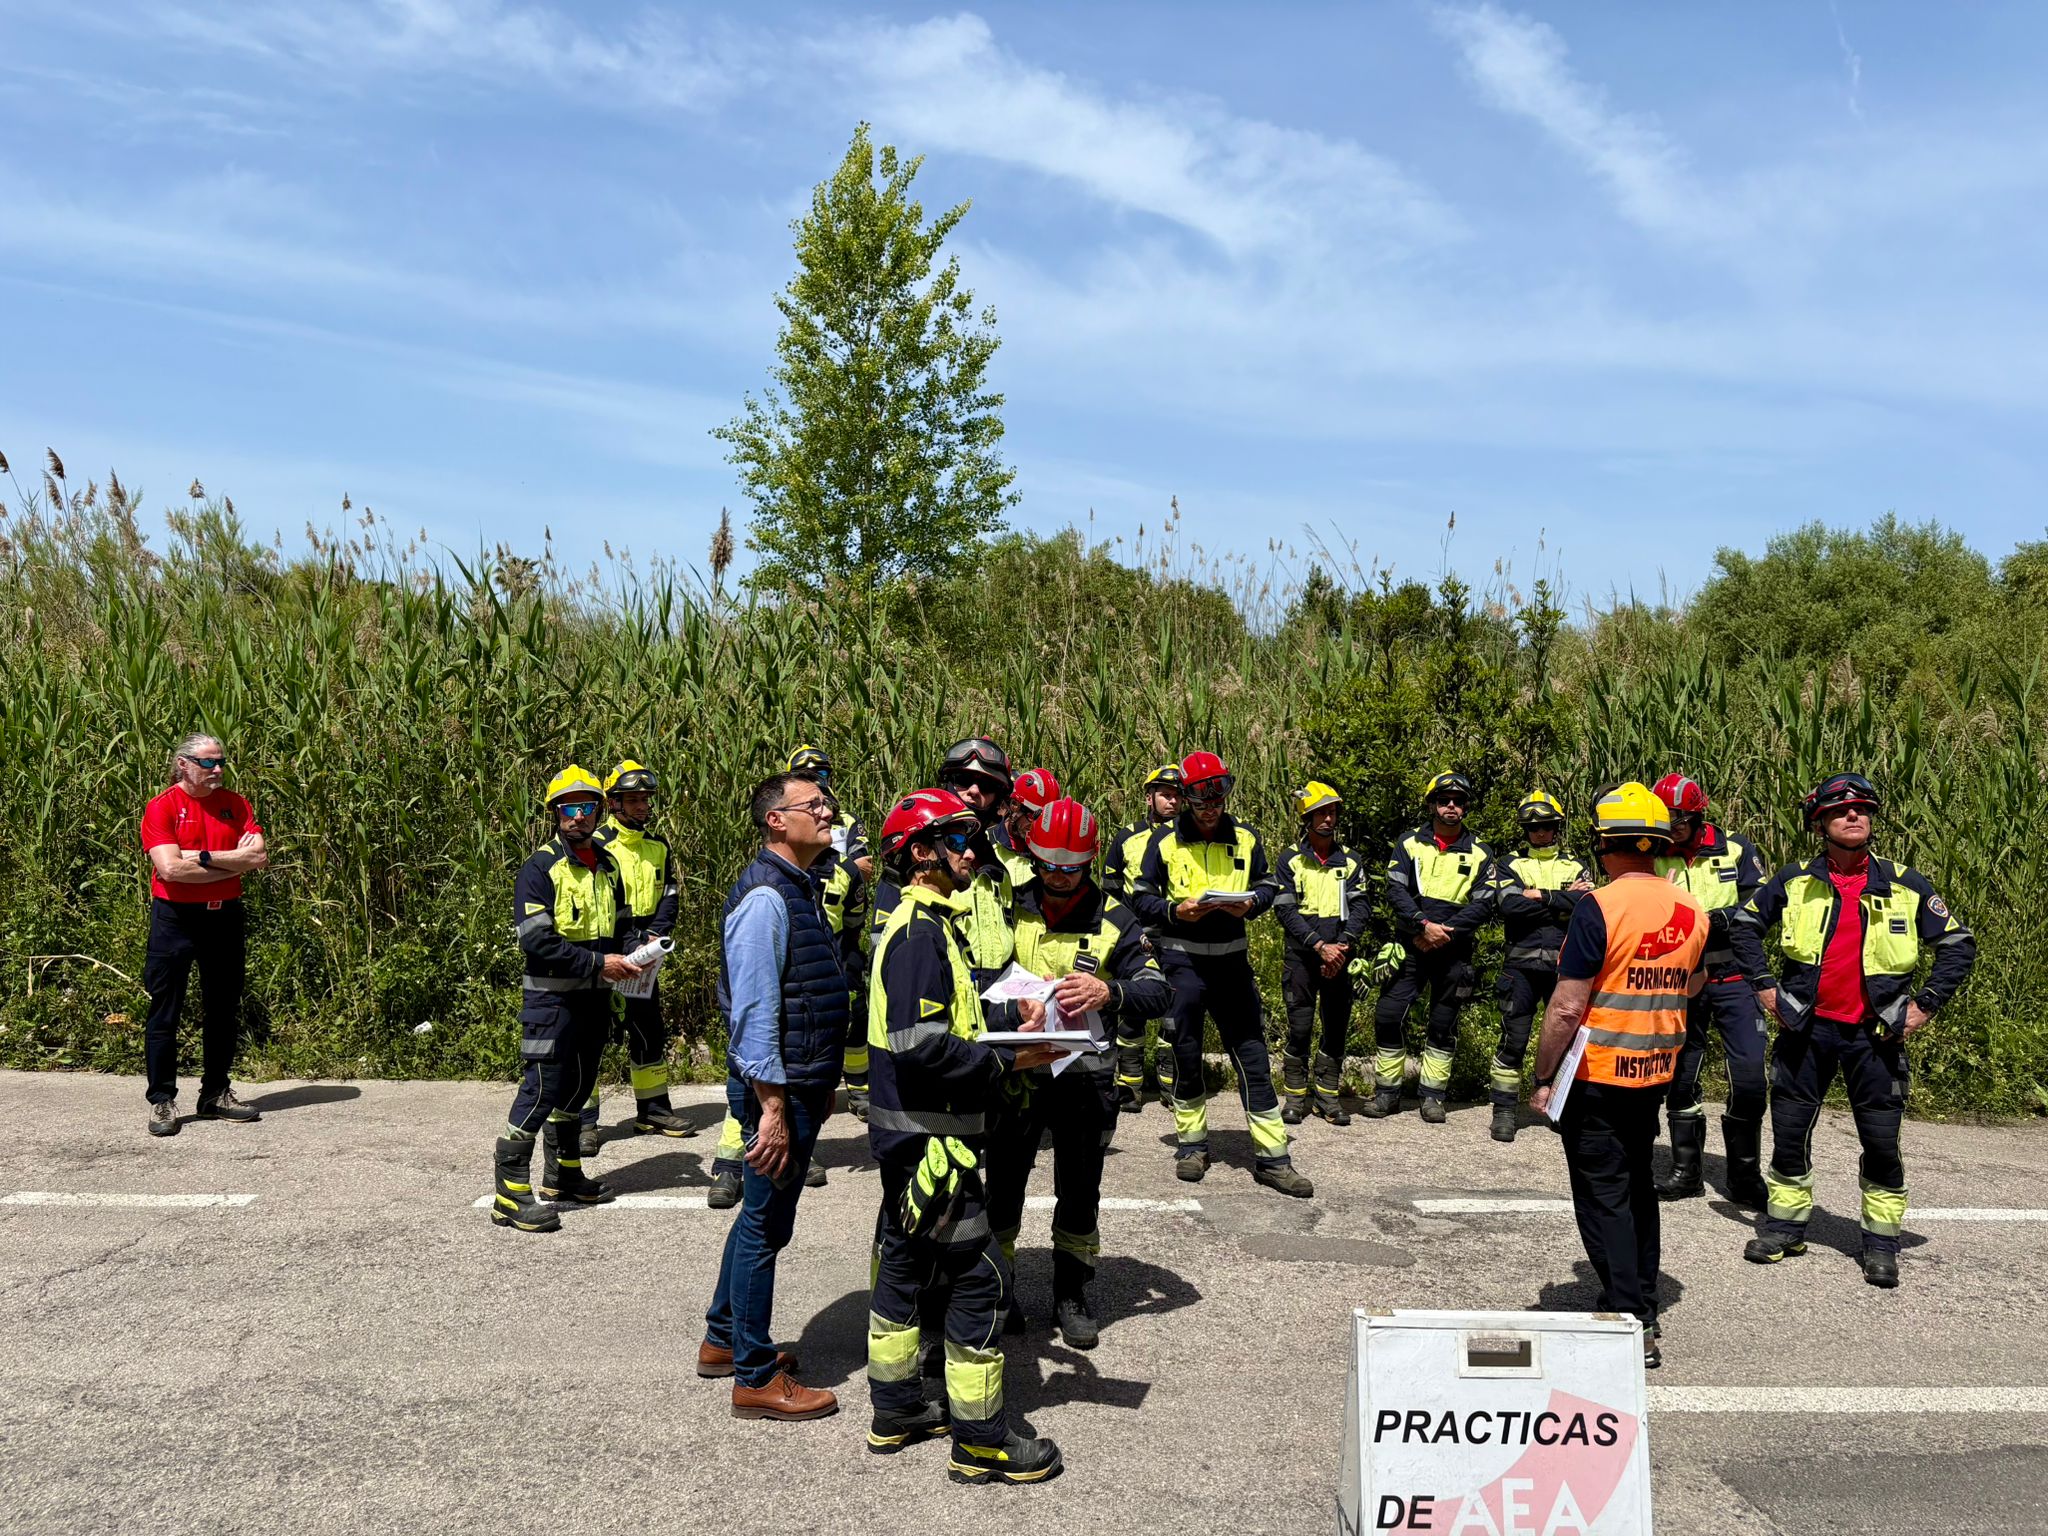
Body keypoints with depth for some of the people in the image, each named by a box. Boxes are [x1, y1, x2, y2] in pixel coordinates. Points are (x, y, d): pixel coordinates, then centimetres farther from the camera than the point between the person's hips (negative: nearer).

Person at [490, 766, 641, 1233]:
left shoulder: (607, 866, 13)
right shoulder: (541, 868, -11)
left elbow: (618, 926, 23)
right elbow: (536, 939, -19)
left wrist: (627, 956, 0)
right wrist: (597, 963, -20)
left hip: (595, 998, 8)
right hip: (551, 997, -7)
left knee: (576, 1087, 17)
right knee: (542, 1089, -9)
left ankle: (563, 1175, 31)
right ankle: (510, 1196, -3)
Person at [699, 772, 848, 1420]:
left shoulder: (801, 888, 12)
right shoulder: (764, 897, -19)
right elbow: (755, 1011, -23)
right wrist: (773, 1109, -23)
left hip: (802, 1084, 10)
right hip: (777, 1089, -10)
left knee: (762, 1216, 20)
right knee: (766, 1225, 1)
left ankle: (724, 1340, 36)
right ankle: (757, 1379, 13)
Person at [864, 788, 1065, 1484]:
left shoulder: (923, 923, 13)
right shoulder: (922, 931, -19)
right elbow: (920, 1046, -27)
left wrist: (1008, 1016, 4)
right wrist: (1009, 1060, -20)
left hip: (908, 1132, 11)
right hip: (932, 1136, -11)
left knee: (904, 1264, 18)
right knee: (981, 1277, -2)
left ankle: (896, 1412, 32)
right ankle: (981, 1441, 9)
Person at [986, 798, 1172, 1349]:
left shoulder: (1114, 919, -3)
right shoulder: (1008, 907, 0)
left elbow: (1159, 991, -12)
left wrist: (1110, 993, -33)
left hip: (1083, 1075, 0)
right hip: (1014, 1070, 0)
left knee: (1079, 1193, 12)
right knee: (1002, 1187, 9)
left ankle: (1071, 1295, 29)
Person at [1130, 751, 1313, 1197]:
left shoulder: (1244, 838, 6)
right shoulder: (1165, 840, 0)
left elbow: (1267, 886, 13)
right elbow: (1141, 896, 2)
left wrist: (1250, 903, -9)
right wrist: (1174, 911, -16)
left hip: (1231, 957, 2)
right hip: (1182, 957, -1)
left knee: (1252, 1052, 0)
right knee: (1185, 1052, 6)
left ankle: (1272, 1156, 5)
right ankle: (1192, 1143, 23)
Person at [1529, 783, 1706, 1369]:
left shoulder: (1598, 907, -20)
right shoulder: (1692, 910, 2)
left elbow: (1568, 1008, -20)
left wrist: (1543, 1078, -11)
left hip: (1597, 1075, -7)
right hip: (1656, 1073, 7)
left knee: (1603, 1198, 2)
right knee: (1637, 1188, 20)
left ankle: (1630, 1324, 3)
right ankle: (1645, 1310, 29)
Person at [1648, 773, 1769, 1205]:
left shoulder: (1736, 849, -1)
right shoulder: (1655, 859, 4)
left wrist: (1714, 920, -23)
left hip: (1734, 978, -2)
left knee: (1749, 1077, -6)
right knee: (1681, 1077, 9)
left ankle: (1744, 1179, 10)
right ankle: (1686, 1172, 23)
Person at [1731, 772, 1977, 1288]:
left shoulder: (1905, 886, -1)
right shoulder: (1795, 881, -1)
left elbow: (1959, 944, 6)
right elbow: (1744, 924, 10)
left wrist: (1925, 1004, -1)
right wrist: (1764, 985, 3)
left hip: (1875, 1034, -1)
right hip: (1806, 1029, 1)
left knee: (1882, 1142, 3)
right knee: (1790, 1131, 7)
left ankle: (1881, 1244, 16)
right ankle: (1785, 1226, 23)